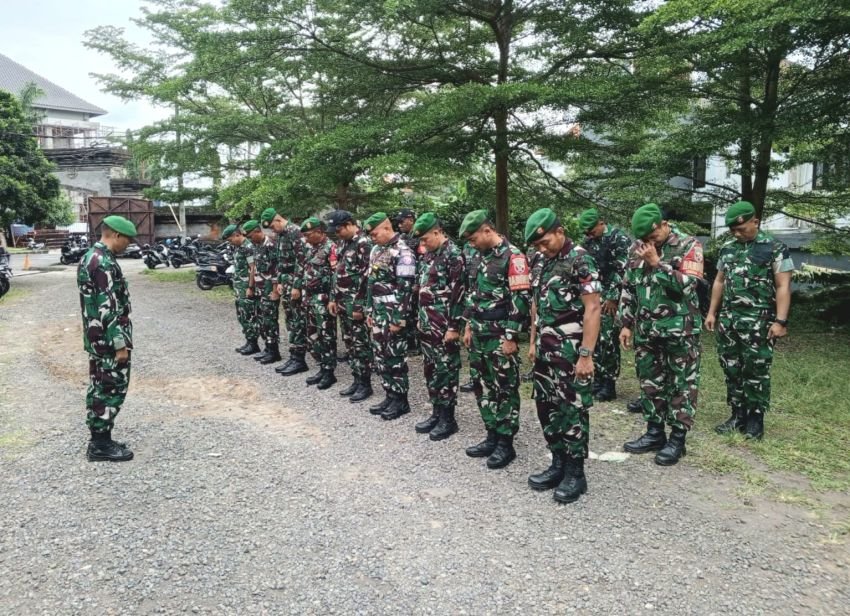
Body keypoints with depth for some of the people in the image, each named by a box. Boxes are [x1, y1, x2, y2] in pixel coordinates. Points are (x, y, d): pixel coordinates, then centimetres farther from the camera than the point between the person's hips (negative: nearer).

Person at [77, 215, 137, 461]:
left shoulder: (89, 257, 12)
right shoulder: (105, 263, -21)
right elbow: (109, 309, -24)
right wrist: (121, 344, -20)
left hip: (96, 338, 10)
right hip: (109, 340, -10)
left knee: (99, 388, 15)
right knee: (112, 389, -1)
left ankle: (98, 440, 23)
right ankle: (101, 445, 7)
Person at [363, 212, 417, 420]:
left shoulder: (402, 252, -15)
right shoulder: (376, 250, 12)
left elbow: (405, 289, -18)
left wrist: (398, 319, -19)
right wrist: (369, 311, 16)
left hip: (393, 314, -8)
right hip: (378, 313, 9)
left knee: (395, 357, -1)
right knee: (380, 356, 12)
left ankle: (401, 400, 11)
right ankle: (390, 395, 23)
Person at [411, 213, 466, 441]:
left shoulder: (454, 255, -14)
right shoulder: (427, 256, 13)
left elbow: (459, 294, -18)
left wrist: (454, 326, -19)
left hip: (444, 327, -9)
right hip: (427, 325, 9)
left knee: (446, 370, 0)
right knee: (431, 369, 14)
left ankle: (448, 418, 10)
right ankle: (436, 412, 25)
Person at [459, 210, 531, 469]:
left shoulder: (513, 256, -13)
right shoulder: (484, 256, 13)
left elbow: (520, 300, -18)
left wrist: (510, 337, -18)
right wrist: (469, 326, 17)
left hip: (499, 337, -8)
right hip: (479, 334, 9)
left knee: (504, 390, 1)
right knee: (483, 387, 13)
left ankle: (506, 444, 10)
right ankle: (493, 436, 25)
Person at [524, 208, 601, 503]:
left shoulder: (581, 260, -13)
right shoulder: (545, 262, 11)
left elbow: (593, 309, -18)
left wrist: (586, 355, -21)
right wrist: (534, 343, 16)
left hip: (571, 353, -8)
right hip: (545, 351, 8)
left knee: (573, 411, 1)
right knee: (547, 408, 13)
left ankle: (576, 473, 13)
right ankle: (558, 464, 26)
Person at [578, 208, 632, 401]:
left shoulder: (619, 239, -9)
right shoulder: (588, 242, 12)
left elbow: (622, 271, -14)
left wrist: (612, 298, -15)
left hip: (611, 298, -7)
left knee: (608, 340, -5)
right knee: (593, 339, 8)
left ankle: (609, 385, 3)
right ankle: (598, 380, 18)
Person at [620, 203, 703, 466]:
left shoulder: (689, 246, -8)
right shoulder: (637, 248, 7)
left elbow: (687, 285, -19)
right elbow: (628, 288, 11)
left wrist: (657, 262, -20)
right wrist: (626, 324, 9)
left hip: (679, 330, -5)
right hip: (646, 330, 5)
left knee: (681, 384, 3)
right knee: (650, 382, 12)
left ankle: (677, 438, 13)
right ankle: (654, 433, 25)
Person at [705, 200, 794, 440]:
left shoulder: (775, 248, -5)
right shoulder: (727, 249, 11)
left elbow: (783, 287, -9)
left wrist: (780, 321, -15)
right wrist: (712, 312, 13)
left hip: (759, 322, -5)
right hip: (728, 320, 5)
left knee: (756, 371, 0)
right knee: (731, 369, 9)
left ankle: (755, 418, 13)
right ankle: (738, 415, 20)